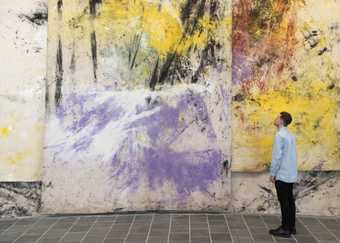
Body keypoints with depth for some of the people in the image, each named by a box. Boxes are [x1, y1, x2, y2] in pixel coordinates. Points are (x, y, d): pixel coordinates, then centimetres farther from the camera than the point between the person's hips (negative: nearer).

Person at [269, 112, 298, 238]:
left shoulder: (280, 135, -15)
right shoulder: (290, 135, 11)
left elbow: (277, 156, -18)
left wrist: (272, 173, -11)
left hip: (282, 174, -8)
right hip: (291, 174, 9)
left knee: (284, 202, -2)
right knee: (290, 200, 13)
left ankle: (285, 229, 4)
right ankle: (291, 227, 20)